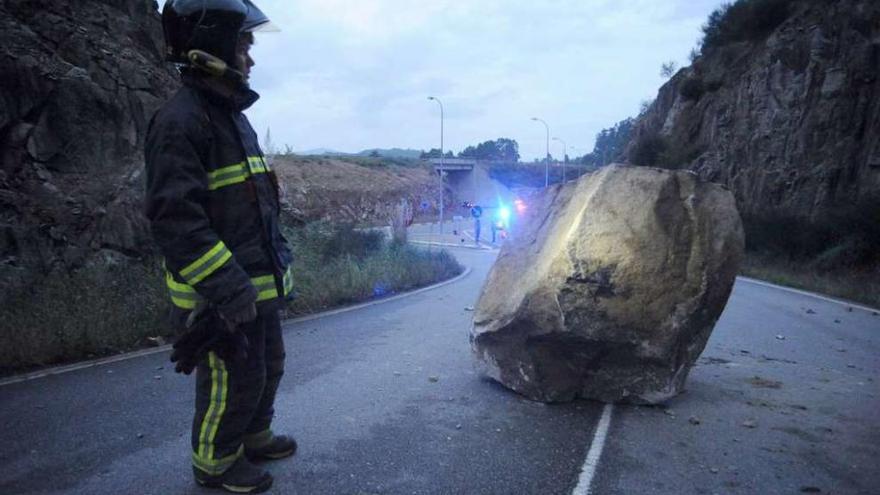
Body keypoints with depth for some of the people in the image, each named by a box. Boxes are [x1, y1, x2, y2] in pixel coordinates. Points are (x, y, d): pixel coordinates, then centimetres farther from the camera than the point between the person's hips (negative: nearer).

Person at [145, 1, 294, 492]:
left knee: (269, 367, 22)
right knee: (233, 381, 6)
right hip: (220, 295, -9)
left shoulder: (234, 117, 13)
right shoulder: (180, 121, -18)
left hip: (258, 284, 10)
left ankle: (255, 437, 43)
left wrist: (278, 260, 19)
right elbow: (175, 218, -26)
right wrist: (227, 291, -28)